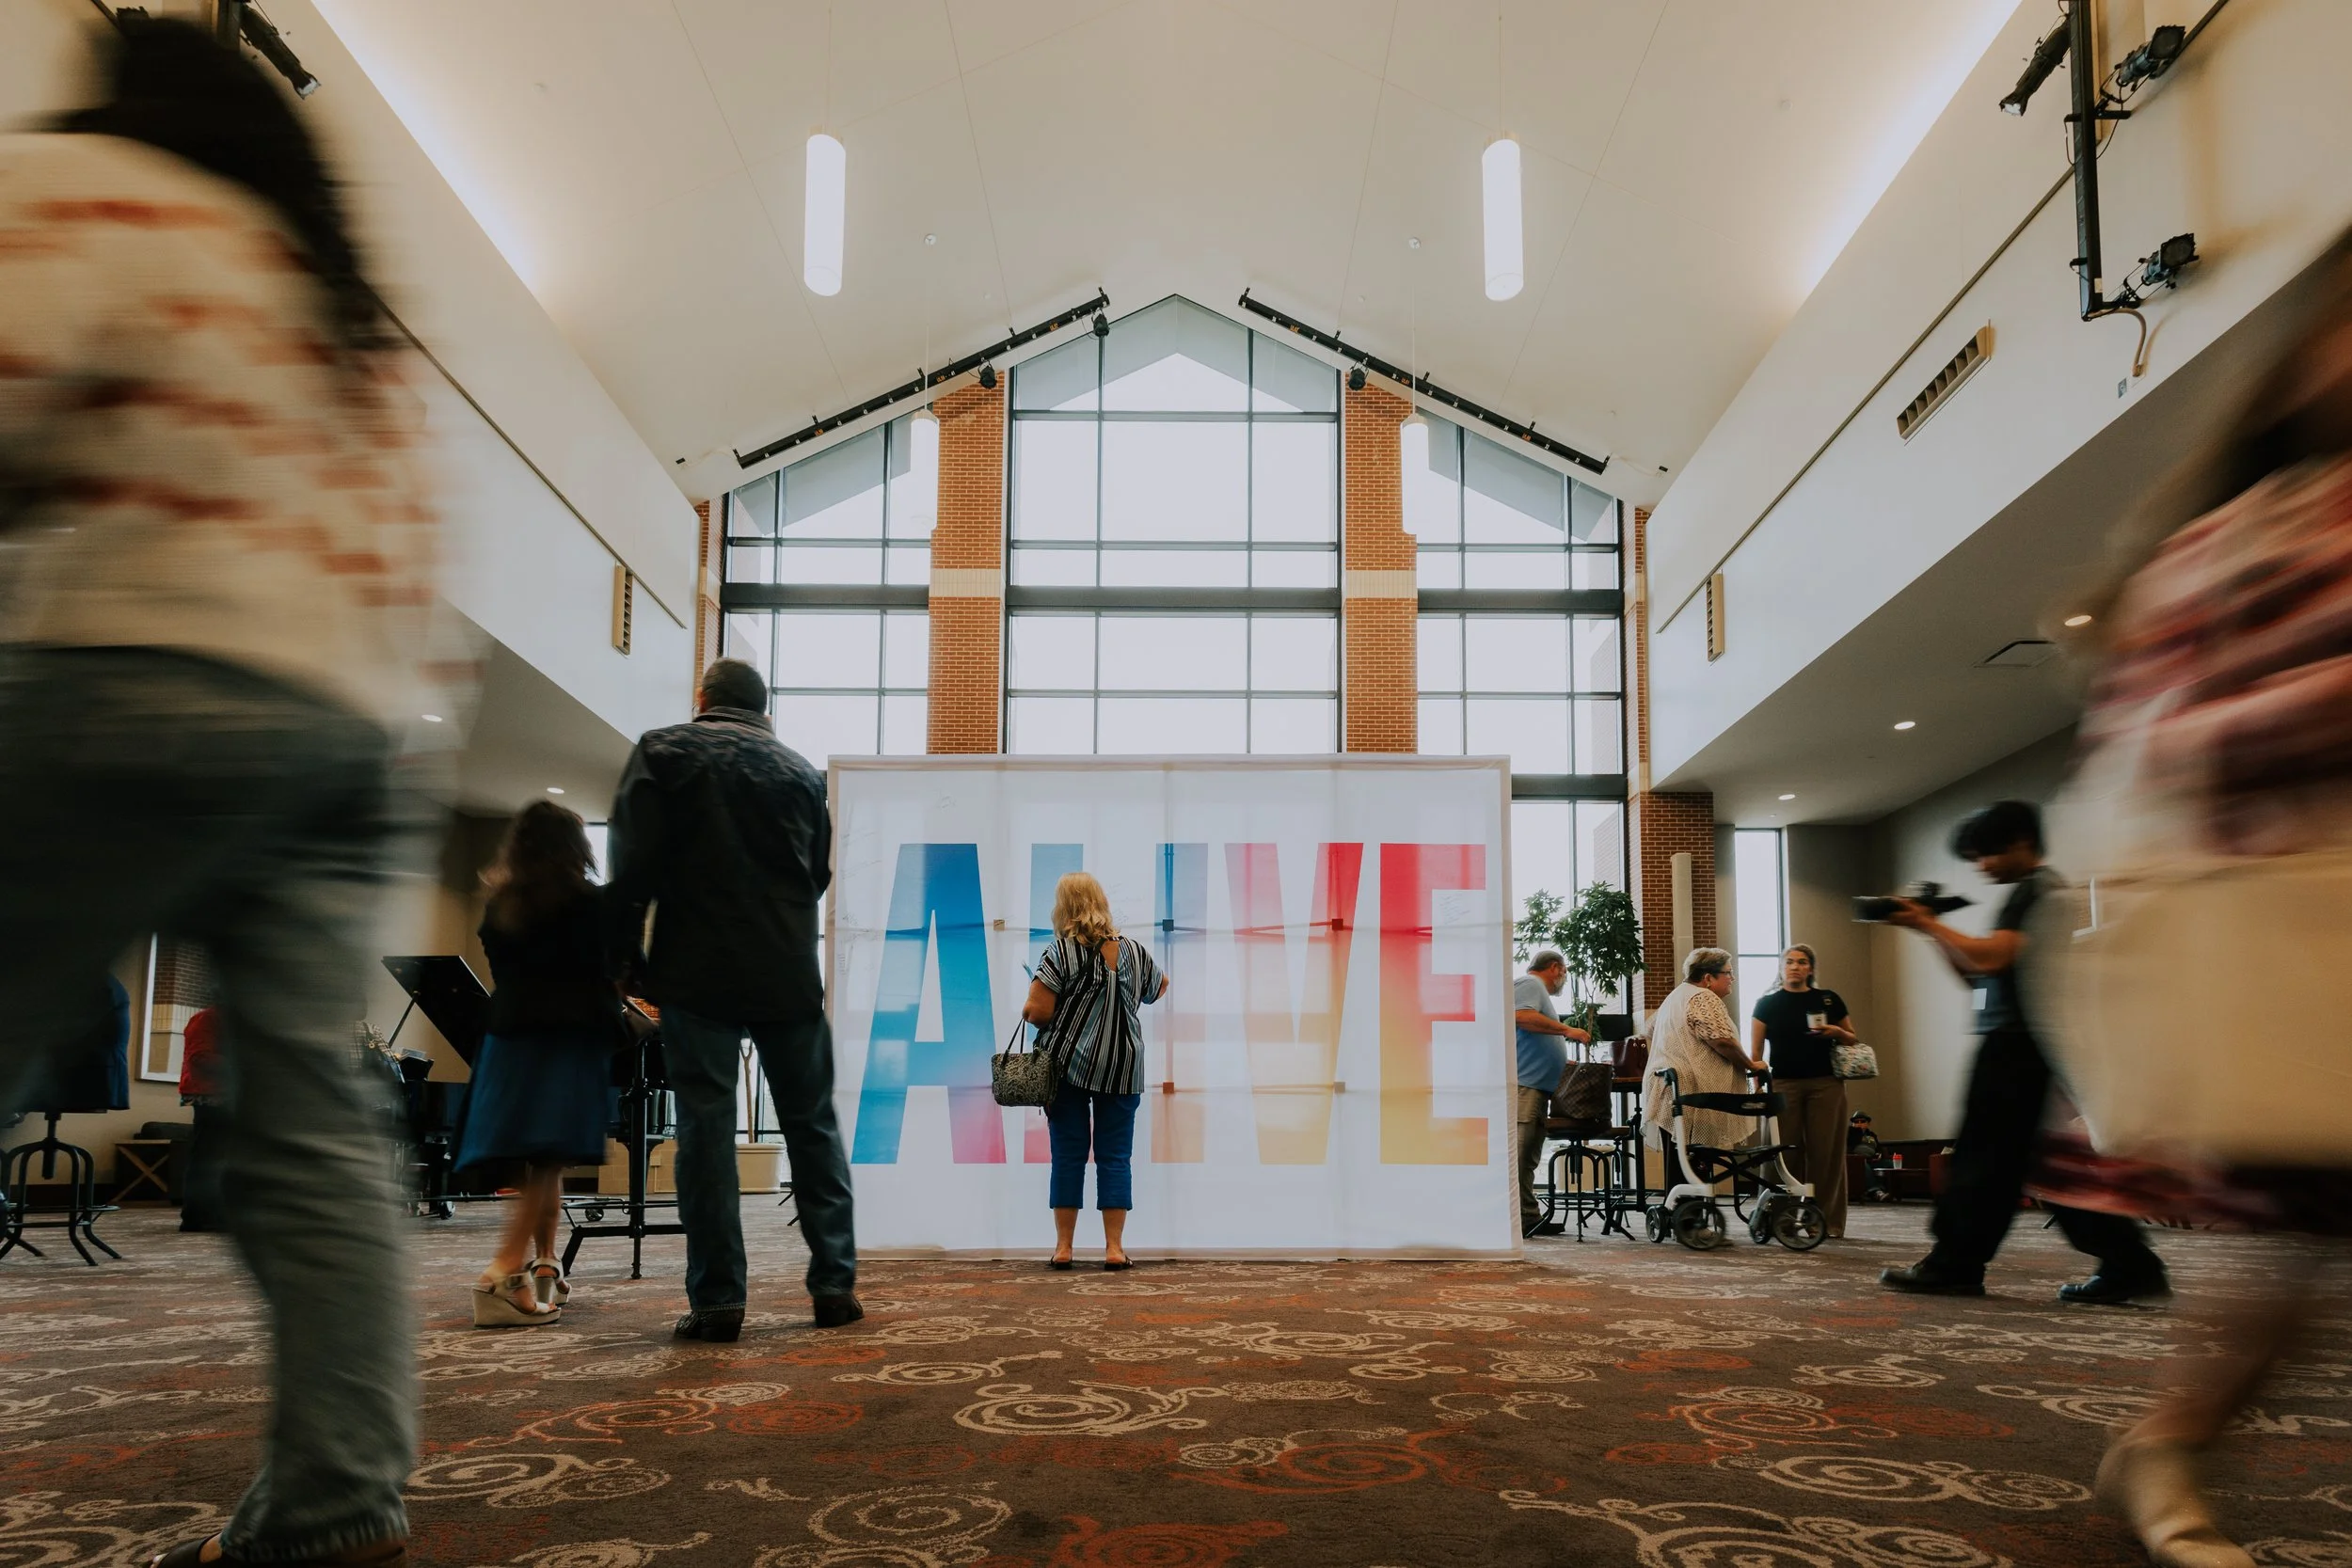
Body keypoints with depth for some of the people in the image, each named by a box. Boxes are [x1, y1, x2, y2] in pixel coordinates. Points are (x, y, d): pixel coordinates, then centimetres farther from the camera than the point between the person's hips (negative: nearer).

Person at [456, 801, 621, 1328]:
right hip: (571, 1039, -5)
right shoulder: (590, 904, -5)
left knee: (533, 1161, 14)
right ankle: (504, 1273, -24)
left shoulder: (498, 906, 9)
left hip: (511, 1034, 5)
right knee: (548, 1159, -10)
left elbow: (500, 969, 18)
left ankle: (543, 1265, 23)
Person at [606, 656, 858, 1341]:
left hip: (699, 974, -2)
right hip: (790, 976, 3)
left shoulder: (662, 751, 1)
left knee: (705, 1128, 1)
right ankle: (834, 1284, 11)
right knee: (812, 1126, 10)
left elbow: (632, 861, -6)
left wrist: (626, 955, 2)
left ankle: (717, 1299, 0)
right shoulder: (801, 770, 9)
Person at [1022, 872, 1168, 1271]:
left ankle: (1064, 1247, 11)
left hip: (1069, 1065, -2)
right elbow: (1158, 989, 22)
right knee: (1115, 1156, 7)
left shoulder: (1060, 952, -10)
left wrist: (1028, 1010, 5)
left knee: (1068, 1155, 6)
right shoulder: (1134, 950, 4)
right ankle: (1114, 1247, 7)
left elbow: (1036, 1011, -17)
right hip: (1123, 1069, 2)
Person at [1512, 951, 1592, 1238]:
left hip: (1537, 1088, 11)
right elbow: (1522, 1016, -21)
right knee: (1516, 1151, -15)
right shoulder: (1530, 983, 0)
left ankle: (1529, 1217, 8)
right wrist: (1567, 1030, -14)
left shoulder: (1539, 990, 30)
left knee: (1528, 1158, 8)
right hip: (1522, 1085, -11)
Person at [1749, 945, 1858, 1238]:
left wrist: (1837, 1032, -6)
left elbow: (1853, 1039, 16)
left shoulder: (1829, 1000, 9)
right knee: (1786, 1151, -1)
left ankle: (1828, 1221, 6)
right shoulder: (1768, 1003, 6)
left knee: (1825, 1152, 0)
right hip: (1783, 1084, -1)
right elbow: (1755, 1049, 2)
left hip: (1826, 1084, 1)